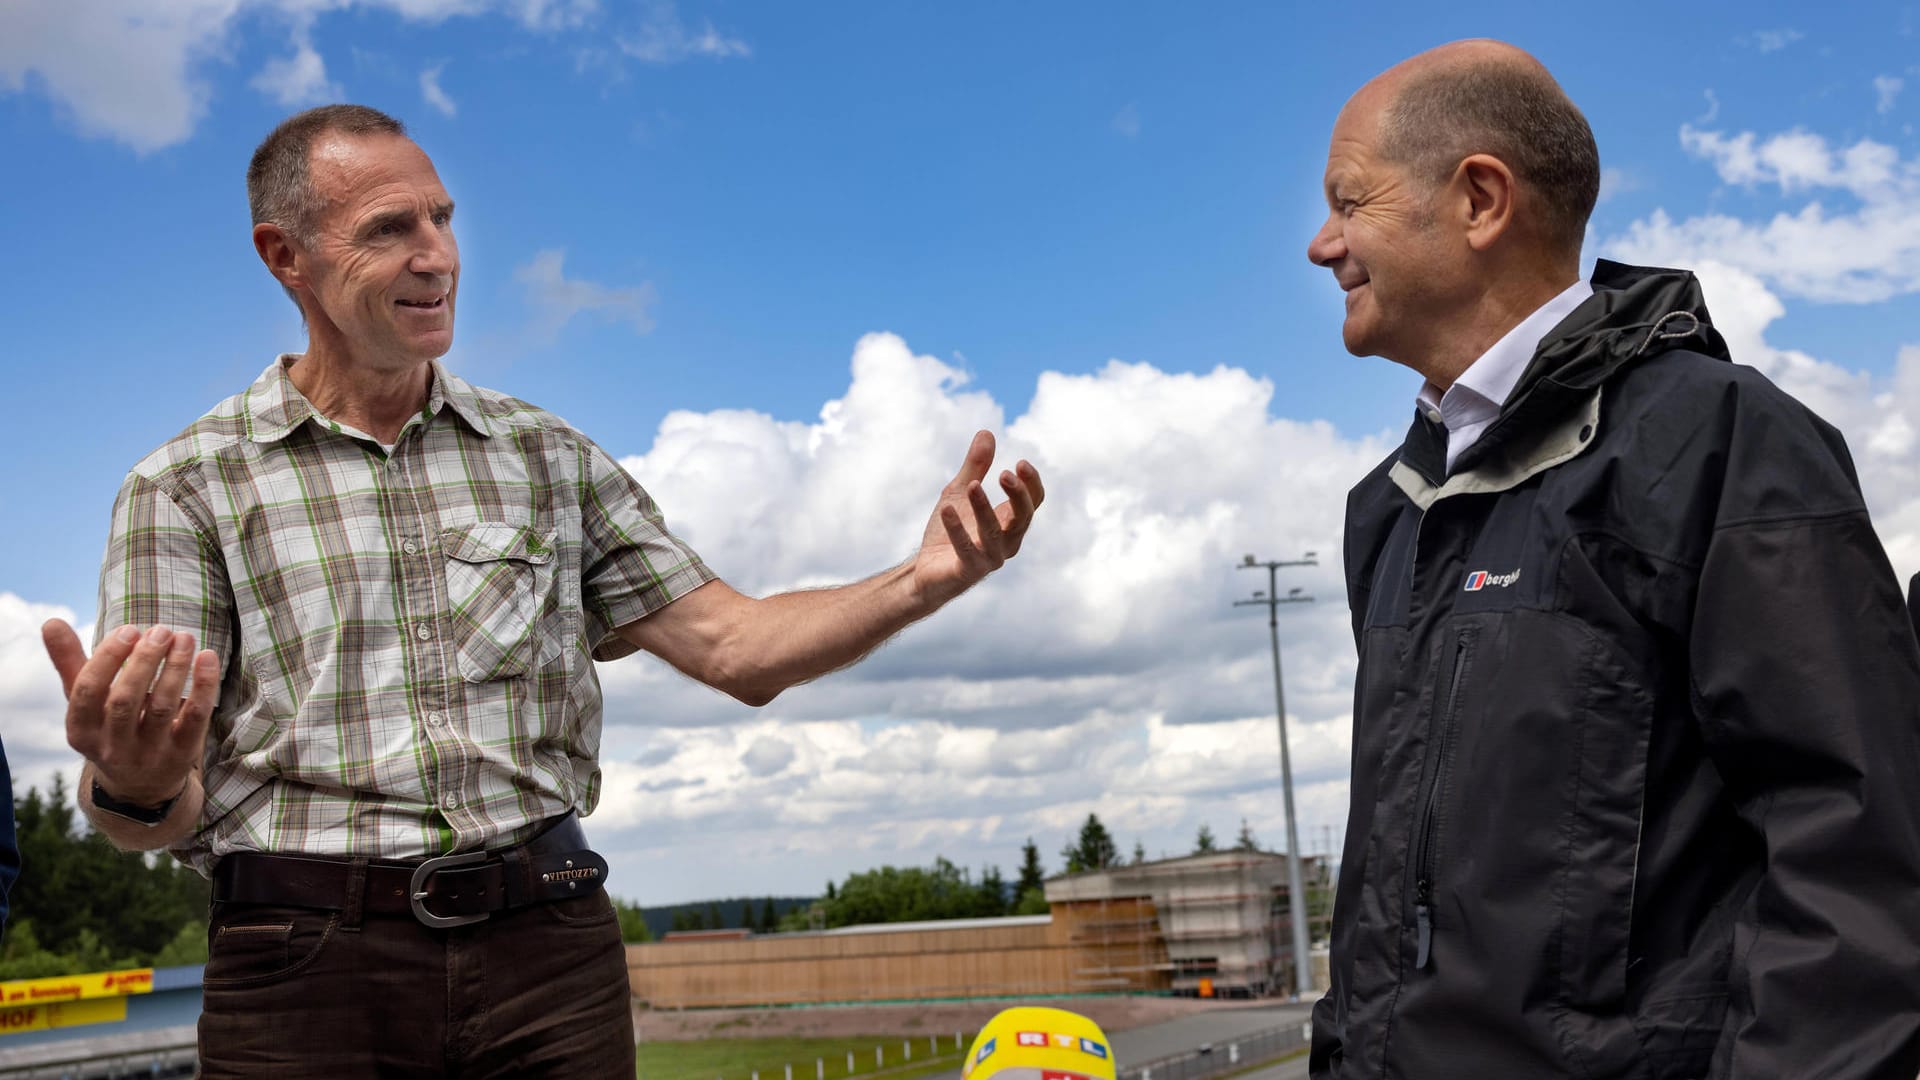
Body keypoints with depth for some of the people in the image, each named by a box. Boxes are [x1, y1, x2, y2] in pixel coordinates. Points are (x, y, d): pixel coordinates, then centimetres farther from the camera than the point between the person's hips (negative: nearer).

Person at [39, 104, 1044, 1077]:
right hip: (306, 961, -2)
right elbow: (163, 813, -3)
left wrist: (921, 581, -9)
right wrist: (134, 786, -27)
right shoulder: (187, 483, 4)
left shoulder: (548, 456, 13)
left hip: (546, 942, 3)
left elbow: (734, 645, 7)